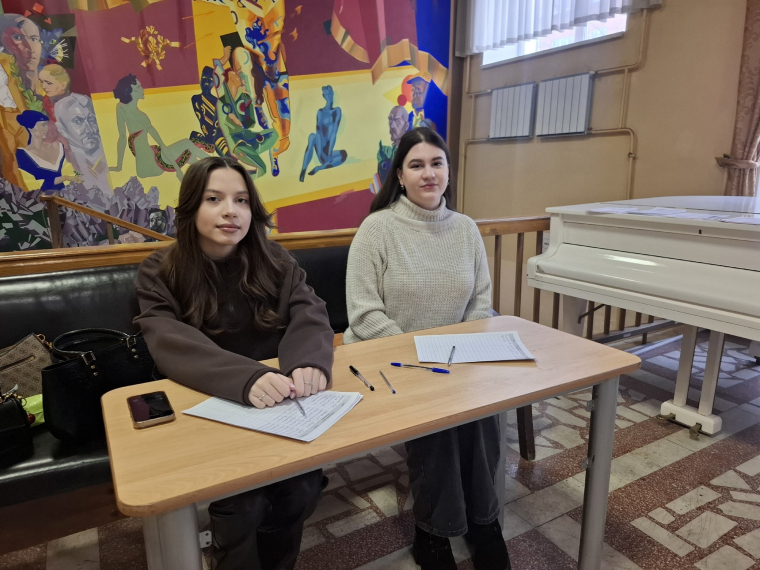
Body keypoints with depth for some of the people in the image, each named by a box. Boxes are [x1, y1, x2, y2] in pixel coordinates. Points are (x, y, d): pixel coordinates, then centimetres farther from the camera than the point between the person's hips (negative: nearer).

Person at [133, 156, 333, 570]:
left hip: (280, 405, 2)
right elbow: (175, 347, -21)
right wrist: (247, 379, -40)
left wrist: (309, 363, -35)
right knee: (244, 502, -21)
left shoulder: (275, 262, 2)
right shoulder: (158, 276, -5)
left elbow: (310, 315, -11)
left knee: (302, 488, -15)